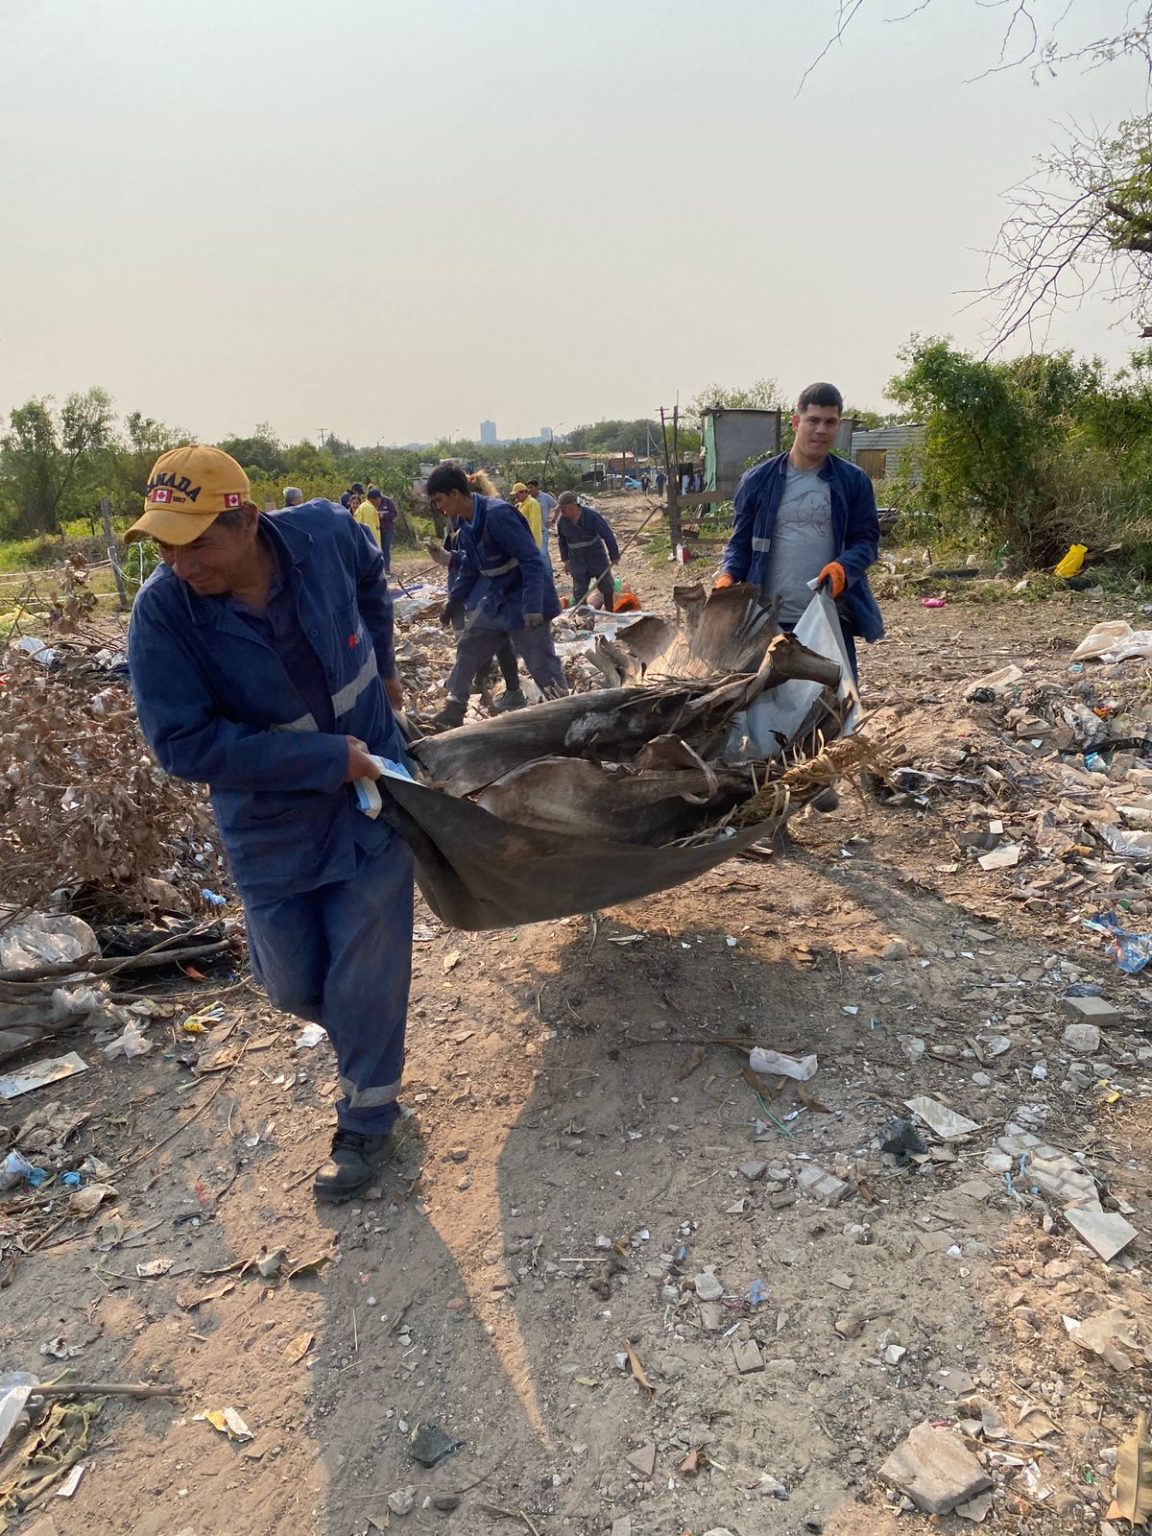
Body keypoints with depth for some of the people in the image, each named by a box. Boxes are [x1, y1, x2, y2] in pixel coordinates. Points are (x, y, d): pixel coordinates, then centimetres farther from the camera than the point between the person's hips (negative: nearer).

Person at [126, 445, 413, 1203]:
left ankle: (367, 1122, 26)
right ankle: (362, 1026, 49)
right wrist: (325, 758, -25)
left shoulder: (323, 534, -18)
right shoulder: (162, 613, -22)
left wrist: (382, 664, 9)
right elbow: (185, 744, -25)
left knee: (364, 975, 3)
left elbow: (370, 574, 7)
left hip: (371, 788, 0)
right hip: (272, 822, 1)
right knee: (294, 983, 13)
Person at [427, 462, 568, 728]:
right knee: (467, 648, 18)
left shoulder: (497, 514, -25)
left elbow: (532, 561, -27)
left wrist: (532, 607, -32)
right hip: (496, 600, 10)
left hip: (523, 603, -9)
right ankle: (453, 712, 32)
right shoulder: (466, 523, 3)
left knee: (543, 667, -6)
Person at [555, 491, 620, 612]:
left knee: (607, 587, 9)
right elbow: (561, 540, 10)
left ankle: (611, 614, 28)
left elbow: (607, 535, -16)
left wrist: (614, 555, -14)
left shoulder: (591, 515, -20)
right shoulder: (561, 521, -9)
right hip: (577, 560, 2)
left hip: (597, 556, -2)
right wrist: (565, 560, 9)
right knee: (579, 592, -1)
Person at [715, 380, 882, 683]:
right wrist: (728, 576, -12)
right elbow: (742, 540, 8)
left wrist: (843, 567, -20)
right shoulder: (758, 480, 4)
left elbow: (866, 541, 2)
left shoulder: (853, 481, 3)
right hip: (769, 619, 0)